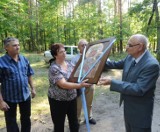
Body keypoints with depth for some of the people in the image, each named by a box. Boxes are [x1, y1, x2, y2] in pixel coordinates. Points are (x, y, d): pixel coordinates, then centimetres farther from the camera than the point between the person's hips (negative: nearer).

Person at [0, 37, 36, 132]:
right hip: (9, 98, -4)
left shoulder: (24, 59, -1)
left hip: (25, 95, 4)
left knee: (26, 118, 22)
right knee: (11, 122, 15)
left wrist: (32, 88, 7)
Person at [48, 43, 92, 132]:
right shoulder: (54, 68, -21)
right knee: (59, 125, 12)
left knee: (74, 122, 20)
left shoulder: (69, 63, 0)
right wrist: (80, 85, -38)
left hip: (72, 98, 6)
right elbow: (63, 85, -30)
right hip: (58, 101, -6)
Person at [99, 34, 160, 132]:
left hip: (140, 111, -7)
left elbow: (138, 89, -33)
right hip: (128, 106, 7)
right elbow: (117, 64, 12)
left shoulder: (152, 65, -29)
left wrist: (112, 82, -32)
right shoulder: (131, 57, -5)